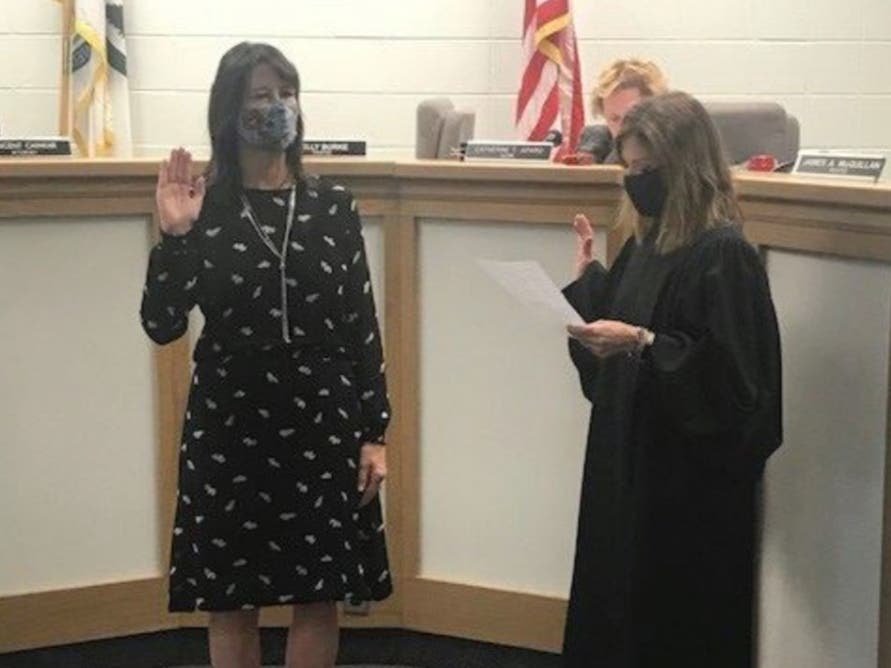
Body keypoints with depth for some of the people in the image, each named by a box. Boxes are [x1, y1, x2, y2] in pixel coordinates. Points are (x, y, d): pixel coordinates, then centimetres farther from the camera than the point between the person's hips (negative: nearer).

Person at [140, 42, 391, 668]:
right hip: (230, 425, -1)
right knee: (231, 599, 8)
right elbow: (162, 326, -7)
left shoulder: (333, 206, 2)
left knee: (321, 595, 6)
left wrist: (374, 434, -1)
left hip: (323, 422, 1)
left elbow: (362, 326, 3)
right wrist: (173, 235, -19)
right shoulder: (201, 208, -2)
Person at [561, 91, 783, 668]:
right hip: (627, 458, 9)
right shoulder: (648, 242, 8)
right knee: (616, 604, 16)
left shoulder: (723, 254, -17)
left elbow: (729, 374, -21)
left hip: (691, 474, -8)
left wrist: (644, 344, -27)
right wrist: (590, 276, 6)